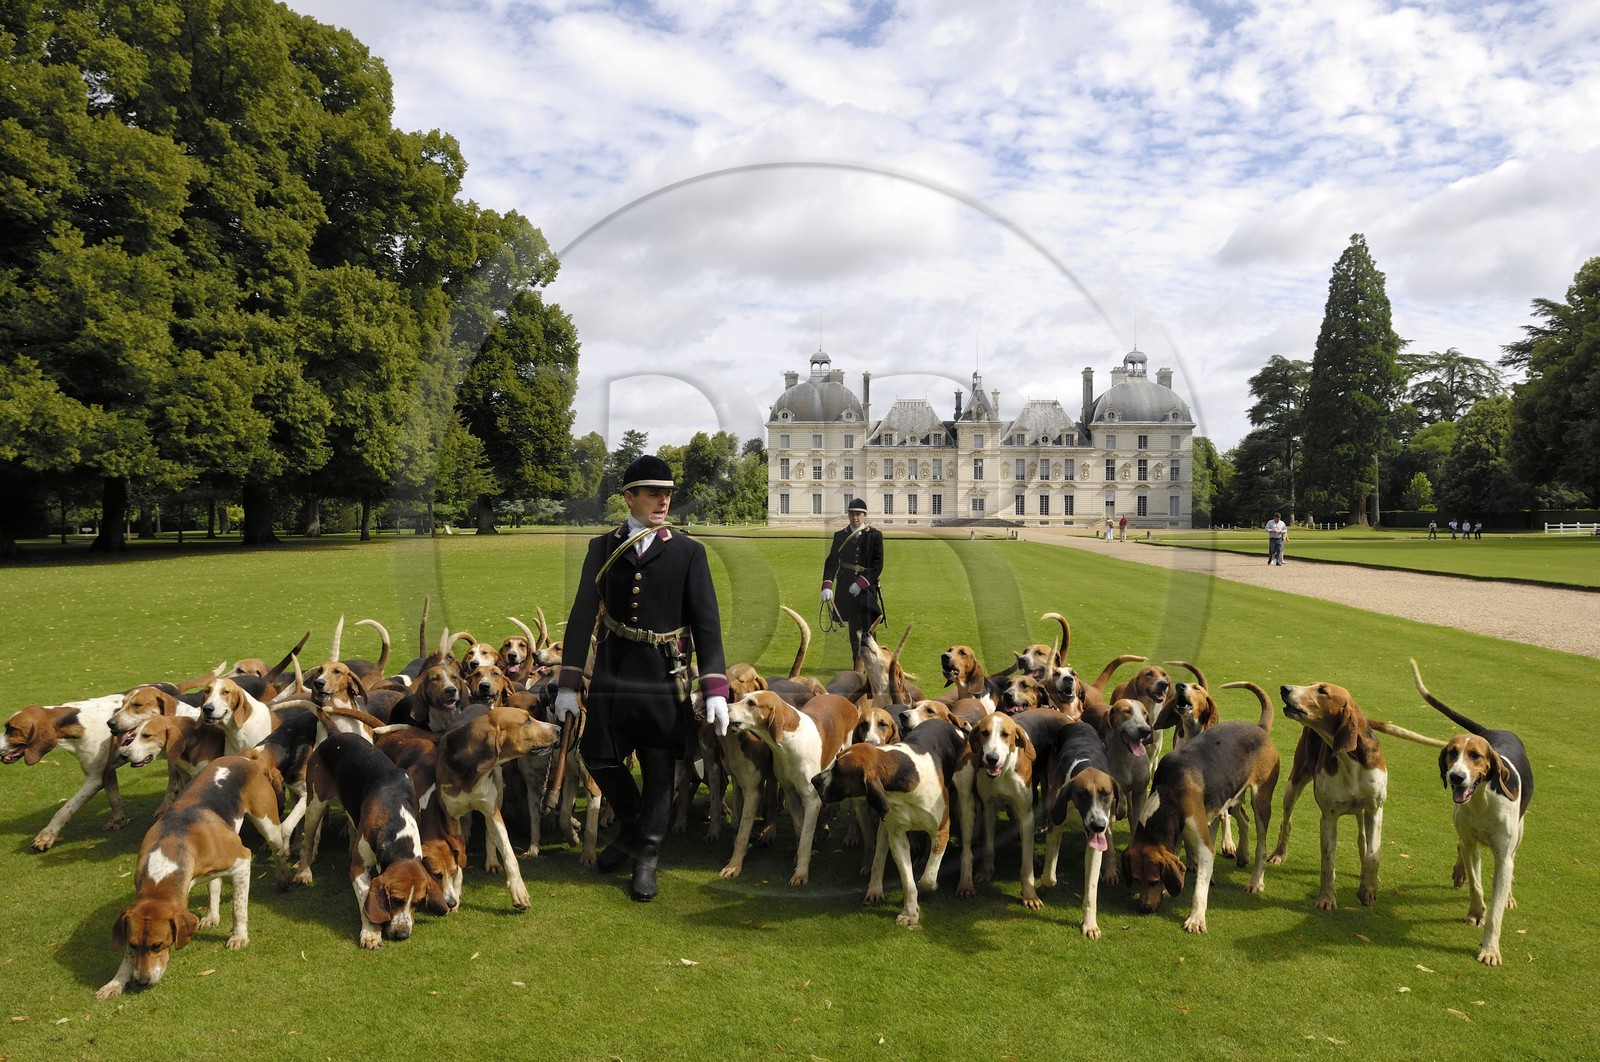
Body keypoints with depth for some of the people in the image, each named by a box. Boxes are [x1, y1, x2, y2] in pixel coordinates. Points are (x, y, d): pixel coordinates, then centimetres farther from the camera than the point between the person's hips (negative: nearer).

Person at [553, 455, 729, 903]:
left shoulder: (688, 552, -1)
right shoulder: (602, 548, 4)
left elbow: (707, 623, -4)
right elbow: (583, 615, 3)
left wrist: (716, 690, -11)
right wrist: (568, 683, -1)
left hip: (664, 678, -1)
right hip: (612, 675, 1)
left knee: (659, 771, 6)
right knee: (599, 758, 5)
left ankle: (646, 857, 25)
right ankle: (632, 828, 34)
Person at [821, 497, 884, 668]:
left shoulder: (874, 535, -1)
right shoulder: (840, 535, 7)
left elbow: (878, 564, -6)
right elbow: (831, 561, 3)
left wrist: (861, 583, -15)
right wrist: (827, 586, -10)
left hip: (867, 587, -3)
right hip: (846, 587, 3)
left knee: (867, 629, -7)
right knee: (853, 627, 10)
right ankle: (856, 666, 19)